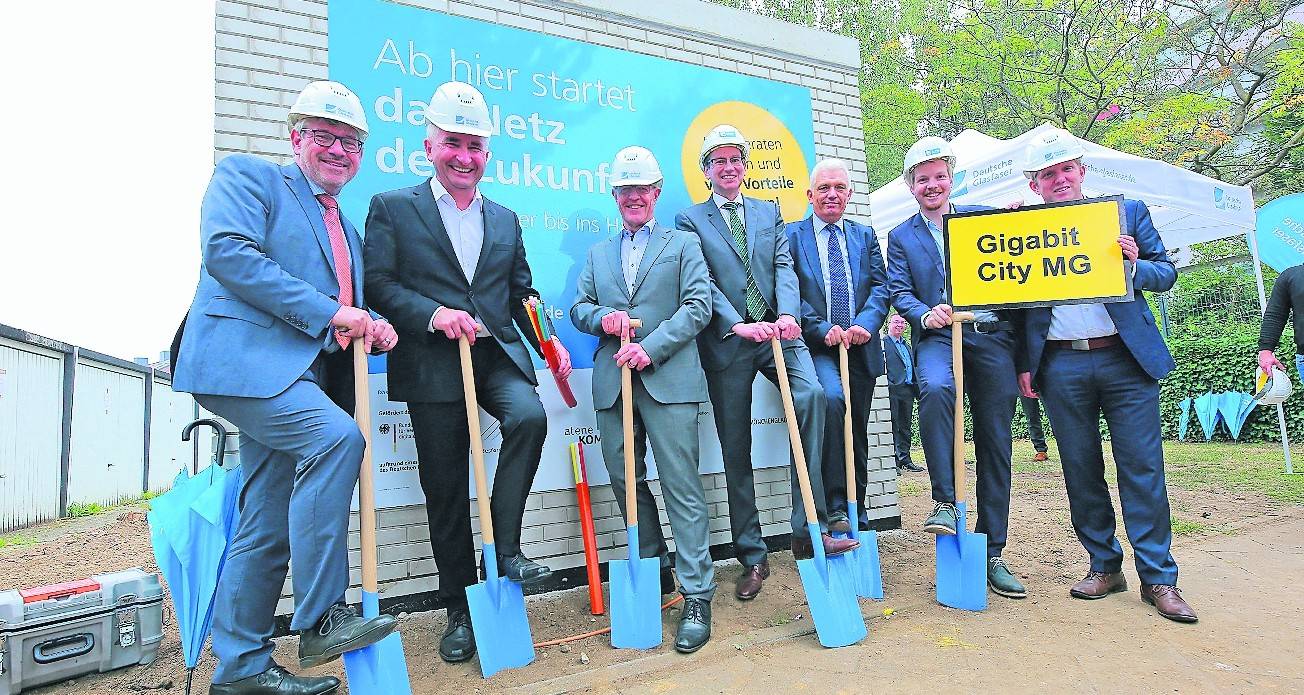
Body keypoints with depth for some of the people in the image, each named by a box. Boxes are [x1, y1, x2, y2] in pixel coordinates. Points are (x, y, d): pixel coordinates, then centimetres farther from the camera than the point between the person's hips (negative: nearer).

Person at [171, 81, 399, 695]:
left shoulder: (345, 229, 26)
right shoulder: (248, 175, 6)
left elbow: (347, 315, 26)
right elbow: (227, 251, -13)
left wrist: (373, 325, 1)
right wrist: (329, 311, -17)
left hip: (299, 377, 8)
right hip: (242, 358, -7)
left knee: (267, 525, 9)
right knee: (337, 436, -29)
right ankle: (320, 620, -18)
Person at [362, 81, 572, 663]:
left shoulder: (505, 220, 18)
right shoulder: (392, 208, 6)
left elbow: (522, 293, 17)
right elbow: (379, 284, -3)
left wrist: (548, 340, 3)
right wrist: (433, 314, -18)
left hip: (498, 356, 3)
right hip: (432, 367, -2)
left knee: (530, 416, -29)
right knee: (445, 489, 3)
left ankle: (504, 550, -10)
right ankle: (460, 610, 20)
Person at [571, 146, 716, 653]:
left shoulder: (683, 244, 10)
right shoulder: (598, 254, 23)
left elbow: (698, 305, -2)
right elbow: (578, 307, 18)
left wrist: (651, 346, -14)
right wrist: (602, 318, -6)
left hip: (669, 378, -4)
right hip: (613, 381, 5)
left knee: (681, 485, -7)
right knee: (625, 480, 10)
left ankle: (697, 596, 0)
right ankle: (655, 571, 29)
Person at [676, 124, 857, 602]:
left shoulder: (770, 213, 18)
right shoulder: (691, 221, 8)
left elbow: (784, 267, 4)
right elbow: (702, 285, -4)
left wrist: (788, 315, -15)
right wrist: (738, 325, -19)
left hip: (777, 332, 2)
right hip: (727, 342, -1)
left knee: (811, 393, -28)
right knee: (735, 450, 3)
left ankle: (809, 530, -19)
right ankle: (752, 557, 16)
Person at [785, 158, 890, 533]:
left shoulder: (865, 236, 16)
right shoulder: (791, 235, 4)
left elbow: (880, 286, 6)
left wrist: (865, 323, -12)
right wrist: (823, 329, -17)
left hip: (860, 347, 4)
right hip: (816, 347, -4)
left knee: (857, 433, 10)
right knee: (832, 399, -30)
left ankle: (858, 514, 25)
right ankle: (835, 509, -21)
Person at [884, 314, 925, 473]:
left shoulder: (907, 346, 24)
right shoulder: (882, 343, -1)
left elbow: (912, 368, 24)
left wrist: (916, 390, 15)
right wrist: (887, 385, -19)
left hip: (908, 391, 8)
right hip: (892, 390, -7)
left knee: (906, 427, 11)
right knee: (892, 426, -6)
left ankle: (905, 460, 17)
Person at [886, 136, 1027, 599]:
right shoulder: (900, 237, 14)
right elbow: (899, 292, 3)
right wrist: (925, 316, -17)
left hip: (992, 335, 2)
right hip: (937, 336, -1)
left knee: (996, 443, 2)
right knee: (935, 389, -36)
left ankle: (992, 553, 14)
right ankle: (945, 500, -20)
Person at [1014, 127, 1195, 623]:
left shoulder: (1128, 211, 8)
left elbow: (1167, 273, 9)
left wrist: (1135, 266, -14)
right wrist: (1024, 366, 1)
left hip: (1126, 359, 0)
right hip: (1061, 367, 1)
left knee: (1142, 468, 2)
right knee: (1081, 471, 7)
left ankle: (1158, 577, 14)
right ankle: (1104, 565, 22)